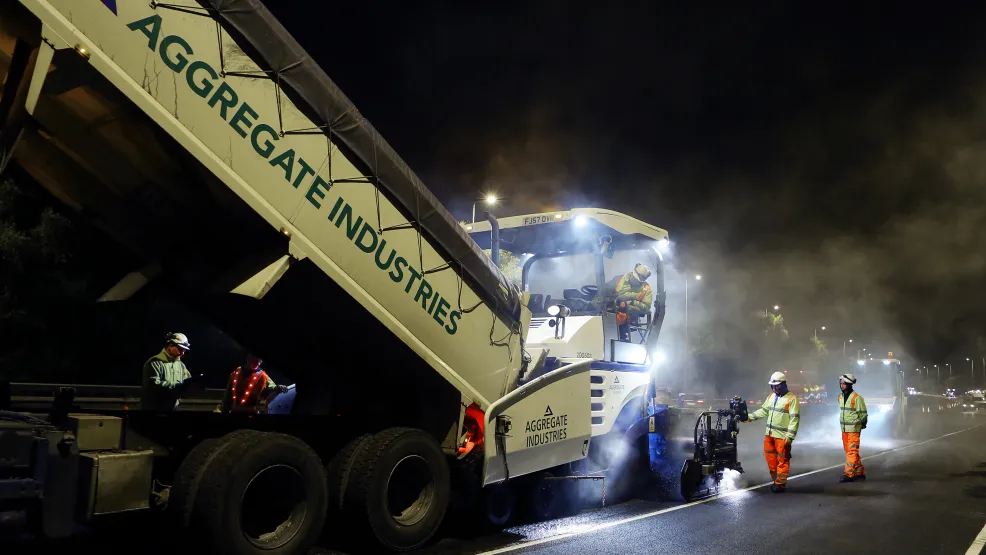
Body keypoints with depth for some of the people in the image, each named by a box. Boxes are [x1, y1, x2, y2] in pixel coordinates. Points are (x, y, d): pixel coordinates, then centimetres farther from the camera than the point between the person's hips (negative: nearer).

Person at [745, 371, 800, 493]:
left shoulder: (791, 399, -12)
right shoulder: (771, 396, 11)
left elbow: (794, 419, -15)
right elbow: (764, 411, 18)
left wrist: (790, 436, -20)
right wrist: (749, 417, 6)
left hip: (782, 436, -7)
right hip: (769, 434, 8)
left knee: (782, 460, 2)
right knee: (770, 457, 14)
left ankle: (780, 484, 10)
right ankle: (776, 480, 27)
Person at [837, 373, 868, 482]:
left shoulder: (856, 397, -12)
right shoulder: (840, 397, 9)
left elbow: (863, 413, -6)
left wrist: (860, 423, -1)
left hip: (853, 429, -8)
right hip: (844, 428, 8)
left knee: (852, 451, -7)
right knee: (848, 451, 12)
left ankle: (849, 474, -6)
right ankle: (860, 472, 23)